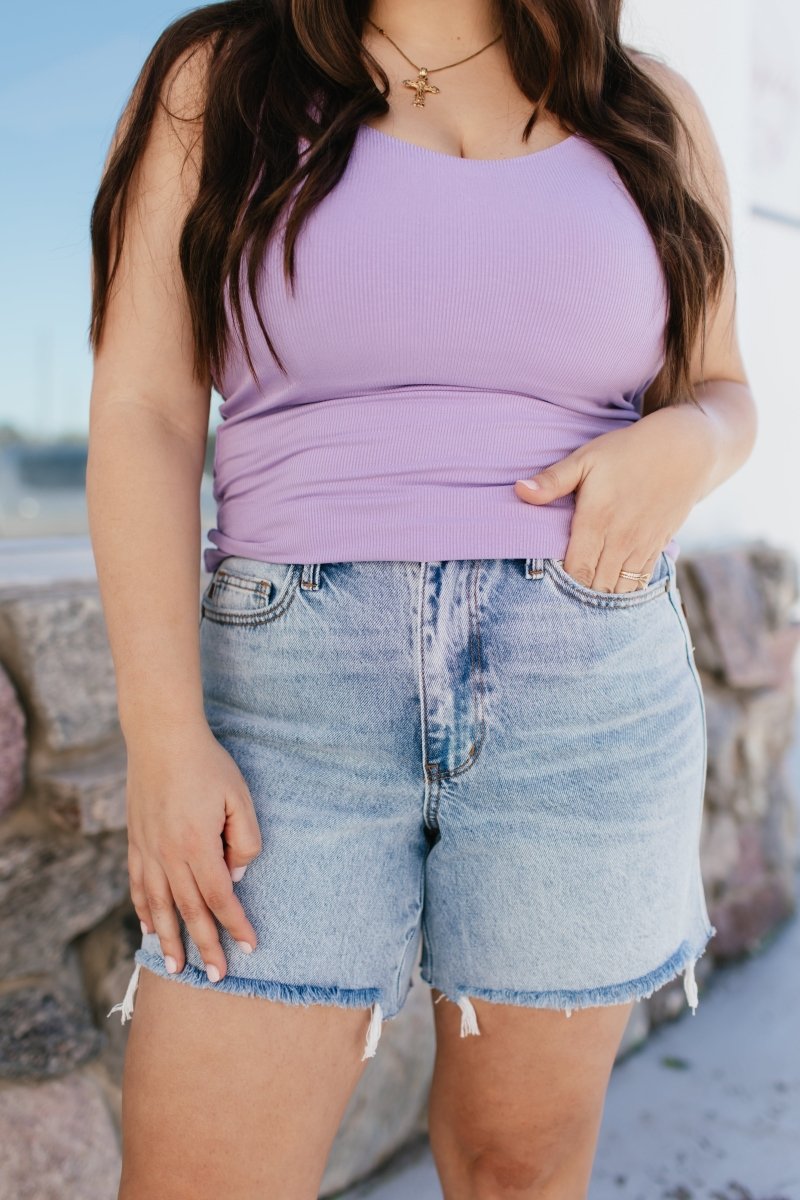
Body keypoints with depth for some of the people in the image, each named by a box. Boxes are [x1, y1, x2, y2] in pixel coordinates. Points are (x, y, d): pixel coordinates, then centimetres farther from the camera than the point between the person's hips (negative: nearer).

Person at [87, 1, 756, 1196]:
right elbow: (142, 416, -3)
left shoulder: (651, 111, 11)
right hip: (296, 696, -1)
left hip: (587, 699, 2)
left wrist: (684, 446, -8)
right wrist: (164, 738, -13)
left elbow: (719, 391, 17)